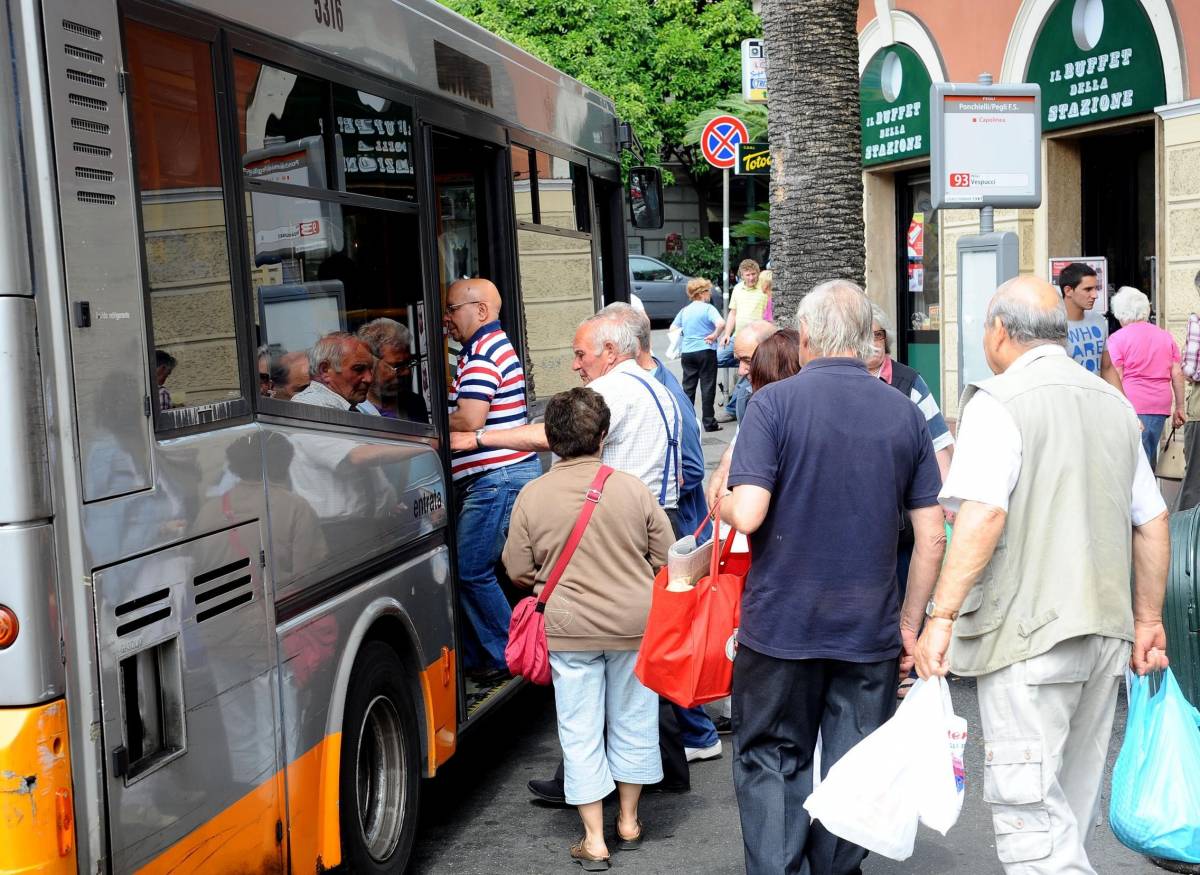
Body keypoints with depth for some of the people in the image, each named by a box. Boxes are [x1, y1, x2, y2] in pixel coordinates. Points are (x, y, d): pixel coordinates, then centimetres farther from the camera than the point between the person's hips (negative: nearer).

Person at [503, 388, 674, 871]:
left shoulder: (531, 496, -8)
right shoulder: (631, 488, -8)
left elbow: (519, 572, -1)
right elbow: (667, 559, -1)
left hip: (569, 629, -1)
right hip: (635, 624, 1)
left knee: (580, 731, 9)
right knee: (632, 721, 17)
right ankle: (628, 821, 31)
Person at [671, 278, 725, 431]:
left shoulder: (684, 310, 9)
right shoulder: (708, 308, -9)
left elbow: (673, 328, 16)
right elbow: (721, 323, -25)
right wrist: (714, 335, -12)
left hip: (687, 352, 5)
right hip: (706, 351, -5)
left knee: (688, 387, 11)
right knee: (707, 387, 1)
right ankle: (709, 422, 2)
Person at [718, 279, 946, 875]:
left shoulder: (774, 403, -9)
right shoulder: (905, 413, 2)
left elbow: (747, 514, -18)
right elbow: (931, 536, 2)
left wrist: (722, 504, 5)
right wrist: (910, 623, 11)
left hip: (781, 625, -3)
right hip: (871, 628, 3)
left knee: (770, 764, 11)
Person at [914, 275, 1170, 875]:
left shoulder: (999, 401, -10)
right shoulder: (1114, 404, 13)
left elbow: (983, 514, -21)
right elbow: (1152, 521, 15)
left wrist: (942, 616, -19)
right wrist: (1148, 619, 22)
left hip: (1029, 629, -8)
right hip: (1105, 628, 8)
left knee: (1028, 806, -4)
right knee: (1072, 803, 18)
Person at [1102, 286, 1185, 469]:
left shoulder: (1117, 338, -1)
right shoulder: (1166, 336, 13)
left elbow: (1115, 379, -6)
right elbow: (1177, 374, 11)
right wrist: (1179, 407, 16)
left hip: (1132, 405, -5)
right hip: (1161, 406, 5)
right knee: (1149, 458, 12)